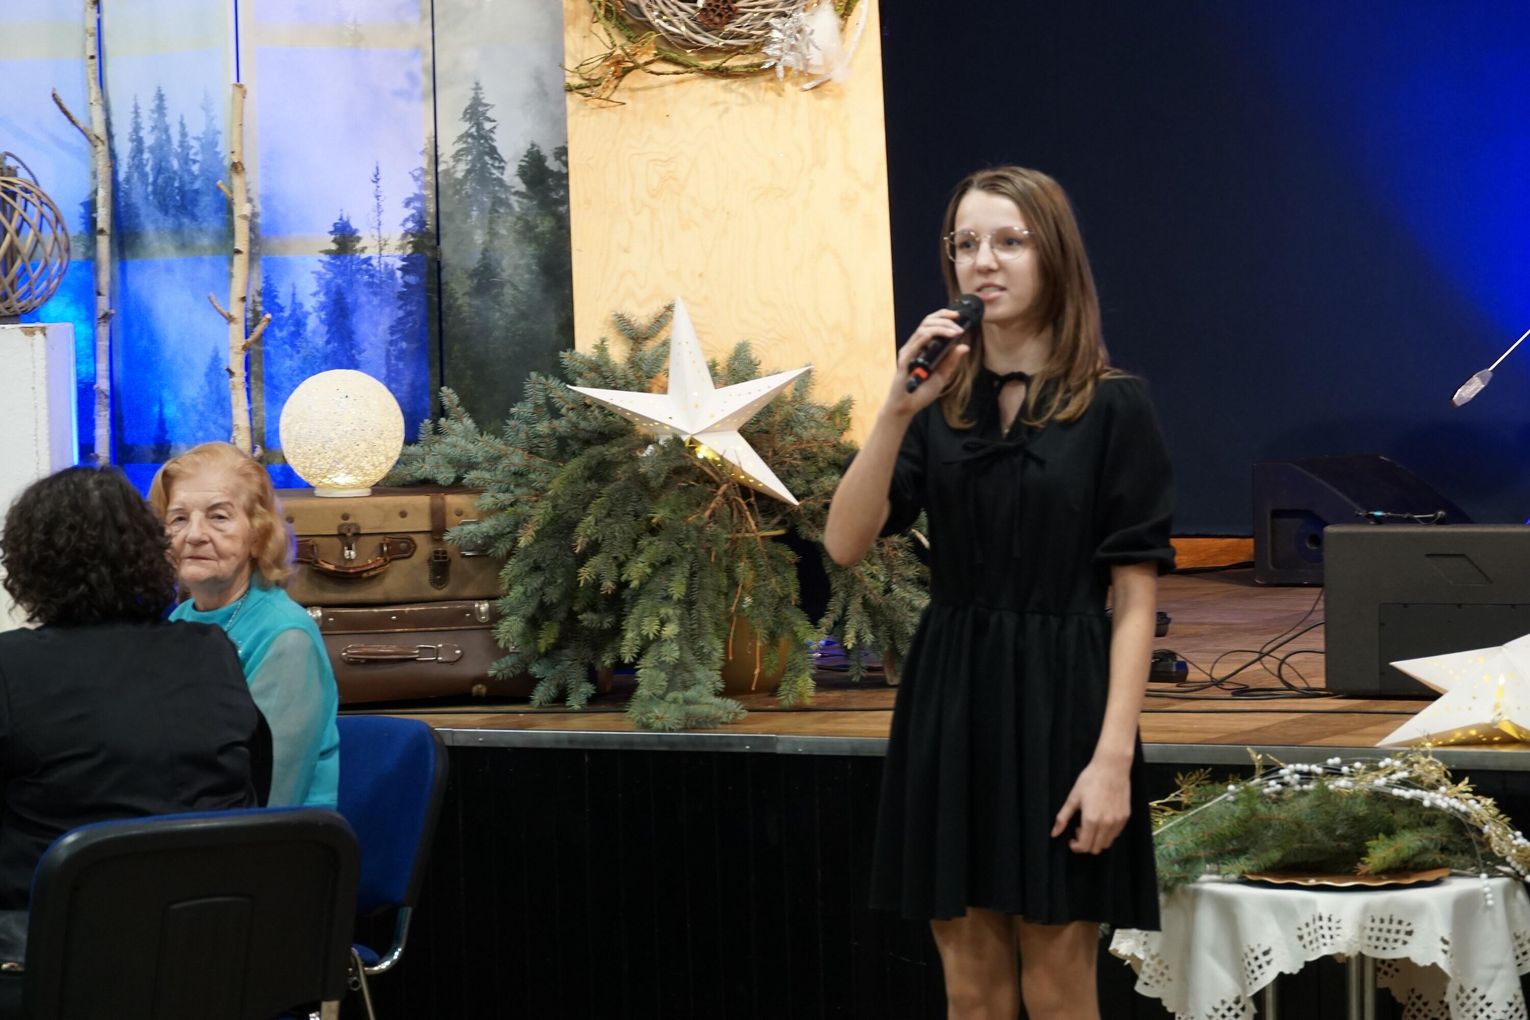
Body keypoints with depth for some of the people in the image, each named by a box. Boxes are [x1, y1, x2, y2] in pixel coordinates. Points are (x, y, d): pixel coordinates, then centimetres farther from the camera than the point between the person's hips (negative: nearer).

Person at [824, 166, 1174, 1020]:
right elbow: (847, 544, -5)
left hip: (1061, 702, -4)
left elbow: (1136, 598, -7)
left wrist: (1114, 757, -15)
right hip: (952, 701, 4)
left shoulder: (1113, 405, -4)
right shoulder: (939, 400, 7)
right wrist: (897, 412, -18)